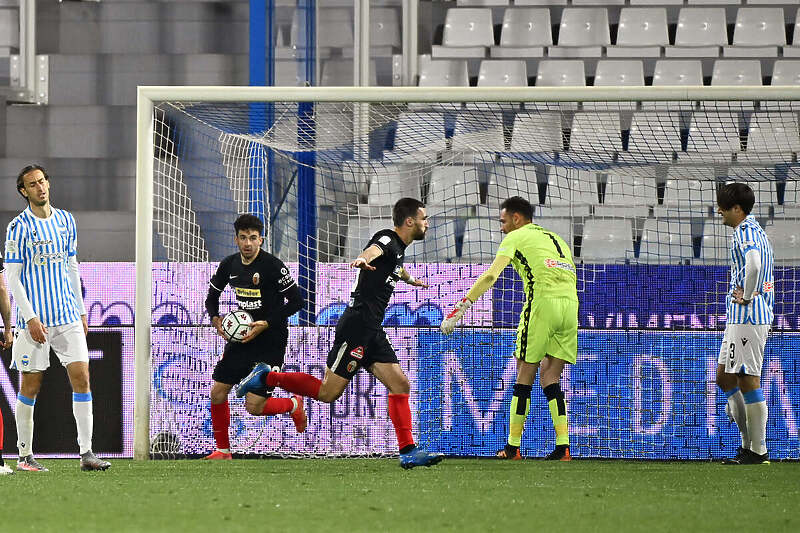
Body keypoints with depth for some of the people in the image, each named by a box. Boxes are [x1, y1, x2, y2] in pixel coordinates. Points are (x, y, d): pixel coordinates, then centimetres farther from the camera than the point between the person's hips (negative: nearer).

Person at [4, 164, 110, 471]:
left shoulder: (65, 221, 11)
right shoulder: (20, 227, -5)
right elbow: (12, 276, -8)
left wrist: (81, 310, 16)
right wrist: (30, 318, -15)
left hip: (67, 316, 4)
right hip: (34, 320, -4)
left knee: (81, 377, -5)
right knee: (30, 385, 1)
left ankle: (86, 454, -6)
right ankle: (25, 455, 11)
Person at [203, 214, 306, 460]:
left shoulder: (273, 266, -16)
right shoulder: (229, 265, 2)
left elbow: (296, 300, -13)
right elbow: (212, 296, 16)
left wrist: (267, 324, -19)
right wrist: (215, 319, -5)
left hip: (270, 342, -6)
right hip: (241, 338, 6)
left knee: (254, 407, -9)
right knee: (217, 393, 1)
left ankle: (294, 405, 22)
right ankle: (223, 450, 18)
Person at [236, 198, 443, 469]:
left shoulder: (398, 248, 20)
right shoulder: (387, 239, -9)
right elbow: (373, 250, -35)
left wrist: (411, 280, 68)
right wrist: (362, 259, -59)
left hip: (373, 331, 9)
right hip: (358, 323, -9)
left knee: (400, 385, 0)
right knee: (328, 392, -9)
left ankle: (408, 451, -1)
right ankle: (267, 377, 3)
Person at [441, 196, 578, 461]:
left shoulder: (516, 237, 9)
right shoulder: (555, 239, 29)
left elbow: (491, 276, -1)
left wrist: (461, 307, -2)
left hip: (543, 300, -6)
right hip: (570, 305, 6)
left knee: (525, 375, 2)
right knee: (549, 377, 10)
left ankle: (513, 447, 2)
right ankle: (562, 446, -2)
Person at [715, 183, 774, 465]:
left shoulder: (745, 232, -14)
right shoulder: (755, 230, 19)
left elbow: (754, 264, -33)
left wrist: (747, 296, -21)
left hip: (747, 316, -11)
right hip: (740, 317, 11)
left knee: (749, 381, -7)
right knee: (725, 378, 14)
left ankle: (758, 451, -4)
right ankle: (748, 444, 15)